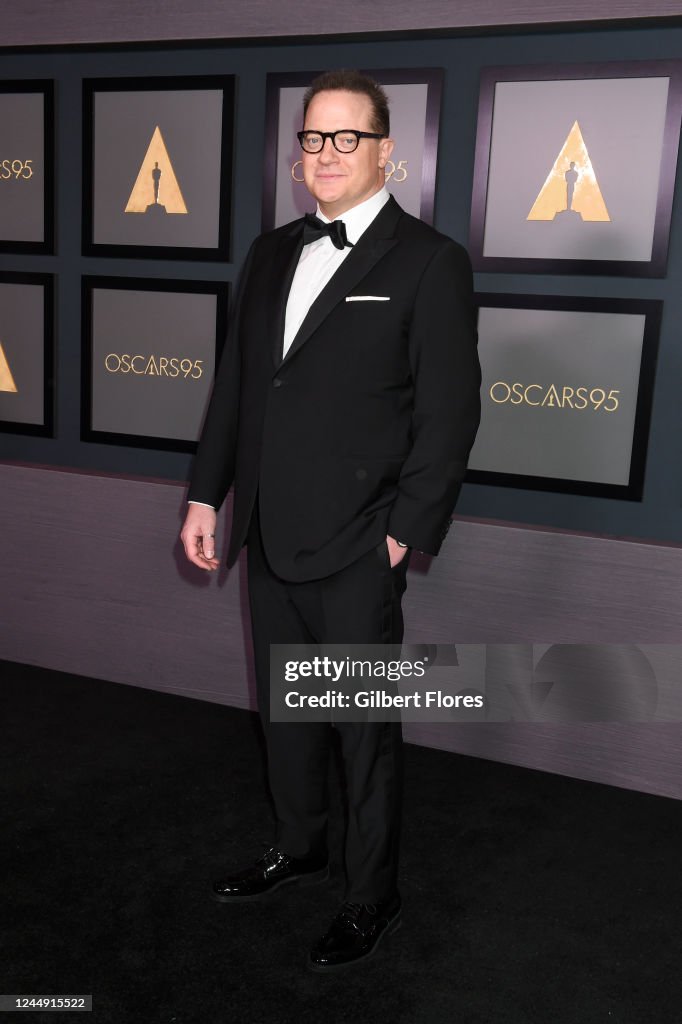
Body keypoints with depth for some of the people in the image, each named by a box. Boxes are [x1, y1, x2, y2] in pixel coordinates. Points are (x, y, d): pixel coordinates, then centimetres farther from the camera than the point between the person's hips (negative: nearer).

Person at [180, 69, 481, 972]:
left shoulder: (429, 262, -8)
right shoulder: (270, 255, 12)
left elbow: (449, 415, -11)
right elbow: (235, 383, 15)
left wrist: (404, 535, -13)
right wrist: (207, 494, 11)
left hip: (357, 554, -6)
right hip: (271, 541, 6)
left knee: (367, 732, 8)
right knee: (284, 710, 20)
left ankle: (373, 898, 29)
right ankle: (298, 848, 44)